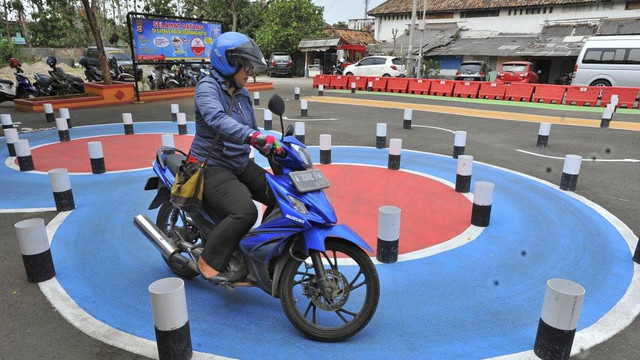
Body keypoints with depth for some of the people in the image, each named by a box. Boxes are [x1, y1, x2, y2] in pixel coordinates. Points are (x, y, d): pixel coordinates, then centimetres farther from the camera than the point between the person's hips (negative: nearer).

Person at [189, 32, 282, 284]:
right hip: (211, 166, -8)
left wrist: (273, 148, 5)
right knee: (245, 212, -28)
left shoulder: (242, 93, 12)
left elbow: (251, 130, 20)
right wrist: (252, 136, -48)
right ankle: (209, 262, -9)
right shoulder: (207, 87, -13)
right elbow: (217, 119, -34)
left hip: (240, 164, 8)